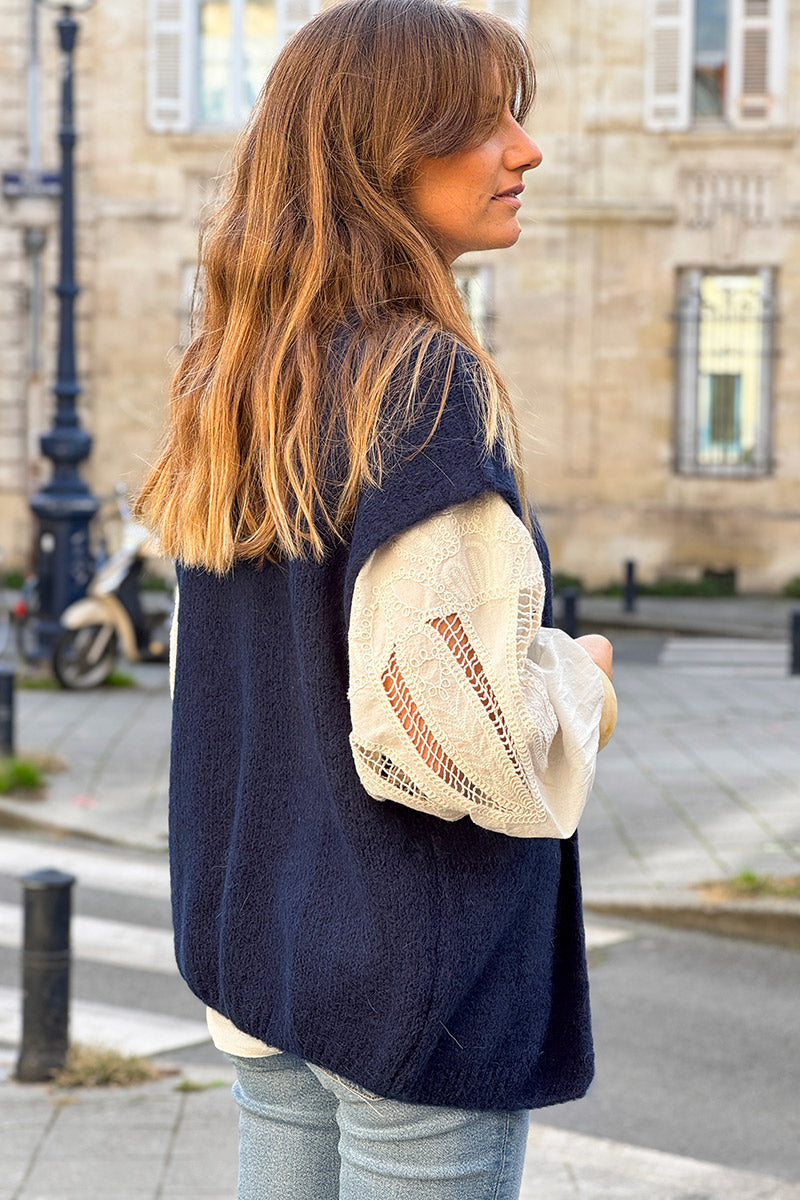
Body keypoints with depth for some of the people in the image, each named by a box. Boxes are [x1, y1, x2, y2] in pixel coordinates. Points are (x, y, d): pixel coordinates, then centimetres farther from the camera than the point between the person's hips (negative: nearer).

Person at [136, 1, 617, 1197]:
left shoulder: (231, 381, 8)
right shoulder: (422, 380, -18)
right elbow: (451, 727, -24)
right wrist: (578, 673, -6)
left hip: (257, 958, 8)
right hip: (413, 979, -8)